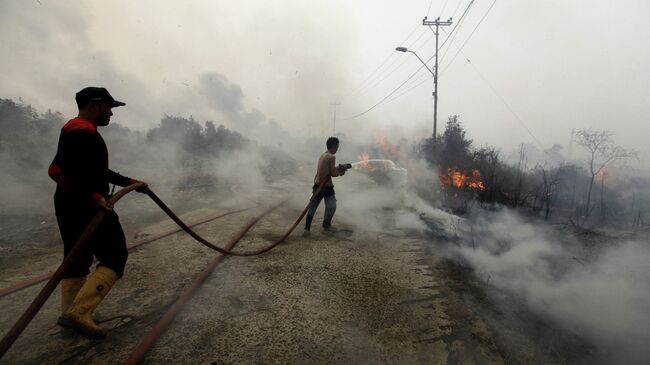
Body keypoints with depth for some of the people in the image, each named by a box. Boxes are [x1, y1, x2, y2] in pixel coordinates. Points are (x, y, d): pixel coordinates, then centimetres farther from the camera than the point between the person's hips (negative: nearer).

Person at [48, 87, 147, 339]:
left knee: (78, 260, 16)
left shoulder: (77, 131, 19)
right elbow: (57, 170, -27)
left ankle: (70, 313, 24)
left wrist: (129, 182, 25)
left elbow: (97, 170, 25)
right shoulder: (82, 132, -16)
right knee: (114, 257, -5)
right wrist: (93, 197, -33)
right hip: (87, 208, -11)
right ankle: (79, 311, -7)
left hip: (71, 207, 11)